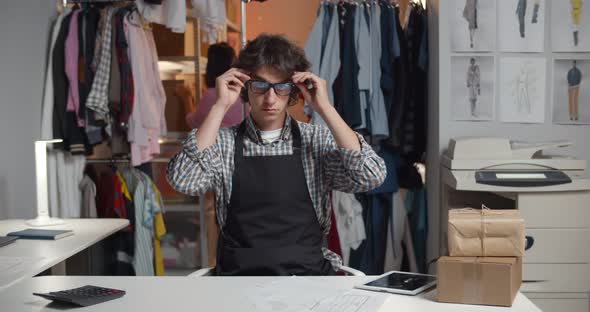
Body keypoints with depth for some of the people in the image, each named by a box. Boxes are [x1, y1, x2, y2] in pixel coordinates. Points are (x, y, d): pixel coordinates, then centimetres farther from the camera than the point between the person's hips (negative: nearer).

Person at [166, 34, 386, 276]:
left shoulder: (318, 140, 7)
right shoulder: (223, 142, 6)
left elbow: (371, 177, -8)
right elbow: (182, 181, -12)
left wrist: (323, 107, -7)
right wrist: (221, 106, -8)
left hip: (310, 273, 1)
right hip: (241, 272, -1)